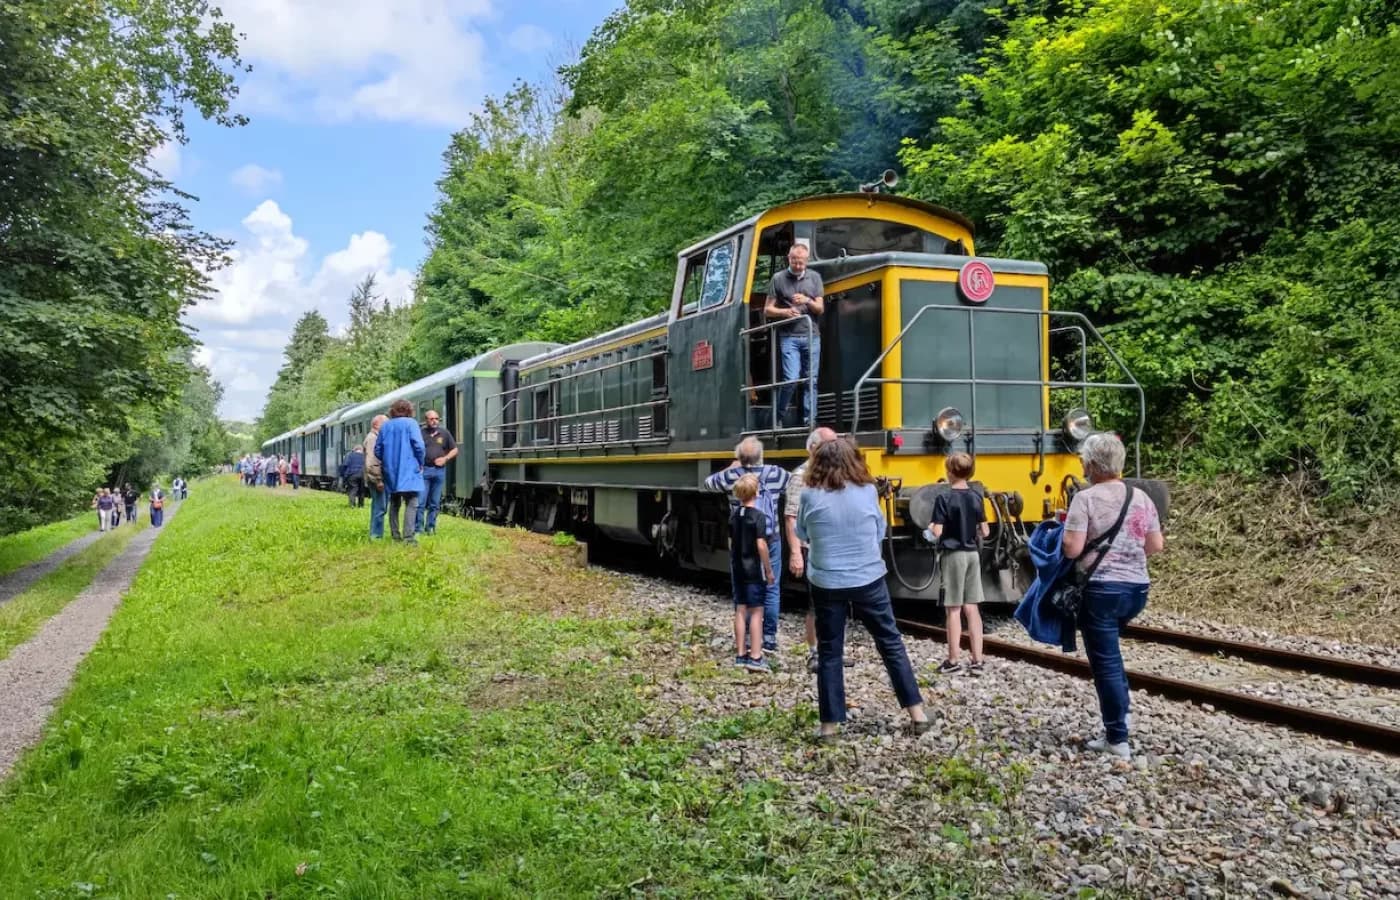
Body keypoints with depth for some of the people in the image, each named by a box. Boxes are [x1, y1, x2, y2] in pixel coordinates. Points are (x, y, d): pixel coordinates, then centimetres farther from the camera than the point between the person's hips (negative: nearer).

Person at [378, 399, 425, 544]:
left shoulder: (385, 426, 10)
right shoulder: (411, 423, -4)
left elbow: (378, 450, 10)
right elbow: (419, 445, -14)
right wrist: (421, 463, 0)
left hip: (391, 472, 5)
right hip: (409, 471, -5)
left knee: (394, 503, 16)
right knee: (411, 503, -6)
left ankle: (395, 534, 19)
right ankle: (408, 536, -16)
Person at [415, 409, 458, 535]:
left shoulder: (445, 433, 9)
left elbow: (454, 450, 14)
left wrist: (445, 458, -3)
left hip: (439, 471, 3)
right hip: (424, 470, -3)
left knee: (435, 503, 8)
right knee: (420, 501, -6)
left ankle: (430, 527, 17)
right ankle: (418, 528, -2)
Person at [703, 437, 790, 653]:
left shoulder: (731, 476, -6)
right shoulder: (775, 473, -5)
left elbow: (708, 483, 12)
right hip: (770, 541, 0)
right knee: (771, 590, 7)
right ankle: (769, 638, 9)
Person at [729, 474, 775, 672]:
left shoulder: (734, 515, 6)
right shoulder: (758, 516, -14)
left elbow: (731, 543, 11)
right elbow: (761, 546, -17)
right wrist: (769, 570, -9)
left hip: (737, 569, 6)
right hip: (754, 569, -6)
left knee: (740, 610, 11)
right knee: (756, 612, -2)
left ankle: (740, 654, 15)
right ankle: (755, 657, -2)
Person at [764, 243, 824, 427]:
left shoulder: (814, 277, 11)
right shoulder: (778, 279, 4)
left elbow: (821, 308, 8)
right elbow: (767, 310, 6)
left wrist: (808, 301, -12)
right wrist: (784, 312, -14)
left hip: (812, 336, 3)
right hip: (789, 337, -3)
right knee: (791, 379, -13)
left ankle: (807, 421, 9)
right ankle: (778, 418, 4)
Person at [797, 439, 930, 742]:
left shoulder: (811, 496, -8)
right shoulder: (868, 491, -6)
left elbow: (802, 534, 6)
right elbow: (880, 531, 7)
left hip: (826, 584, 0)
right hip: (868, 580, 1)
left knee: (829, 652, 10)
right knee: (891, 643, 14)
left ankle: (830, 723, 12)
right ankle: (917, 711, 19)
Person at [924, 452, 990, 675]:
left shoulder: (944, 498, -13)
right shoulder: (976, 497, 4)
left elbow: (936, 532, -17)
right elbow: (985, 532, 6)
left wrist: (930, 529, 4)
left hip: (953, 555, -5)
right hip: (973, 554, 5)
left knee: (953, 609, 2)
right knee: (971, 608, 8)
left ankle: (953, 660, 8)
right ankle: (977, 661, 9)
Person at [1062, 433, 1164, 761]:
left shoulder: (1086, 498, -13)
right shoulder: (1142, 498, 6)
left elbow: (1072, 549, -18)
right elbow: (1156, 546, 11)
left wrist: (1067, 530, 2)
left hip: (1102, 590, -7)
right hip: (1136, 588, 7)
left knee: (1105, 663, 2)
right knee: (1110, 655, 24)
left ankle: (1117, 739, 6)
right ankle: (1115, 728, 25)